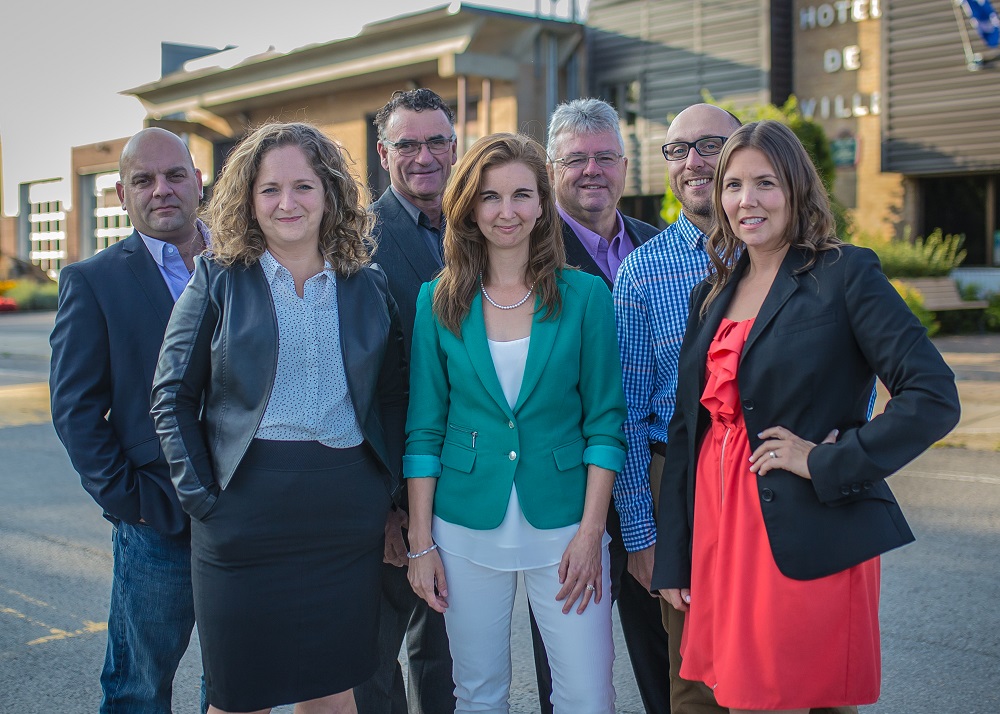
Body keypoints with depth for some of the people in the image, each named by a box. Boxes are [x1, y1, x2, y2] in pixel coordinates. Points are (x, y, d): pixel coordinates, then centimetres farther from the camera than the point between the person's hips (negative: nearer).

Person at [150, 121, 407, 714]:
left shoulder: (369, 287, 7)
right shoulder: (219, 280, 1)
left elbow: (393, 398, 12)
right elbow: (173, 397, 0)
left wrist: (386, 489, 4)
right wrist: (202, 496, -7)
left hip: (348, 514, 2)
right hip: (246, 508, -2)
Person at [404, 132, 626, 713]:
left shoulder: (586, 295, -1)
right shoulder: (439, 300, 2)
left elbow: (605, 421, -2)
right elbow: (424, 428, 3)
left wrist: (590, 533, -9)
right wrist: (422, 540, 0)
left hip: (562, 524, -1)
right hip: (468, 530, 1)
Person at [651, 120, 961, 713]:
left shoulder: (846, 274, -6)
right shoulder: (714, 292, 12)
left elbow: (934, 398, -13)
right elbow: (686, 425, 12)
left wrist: (827, 462, -15)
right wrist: (673, 558, 10)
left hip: (805, 542, -6)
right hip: (719, 530, 6)